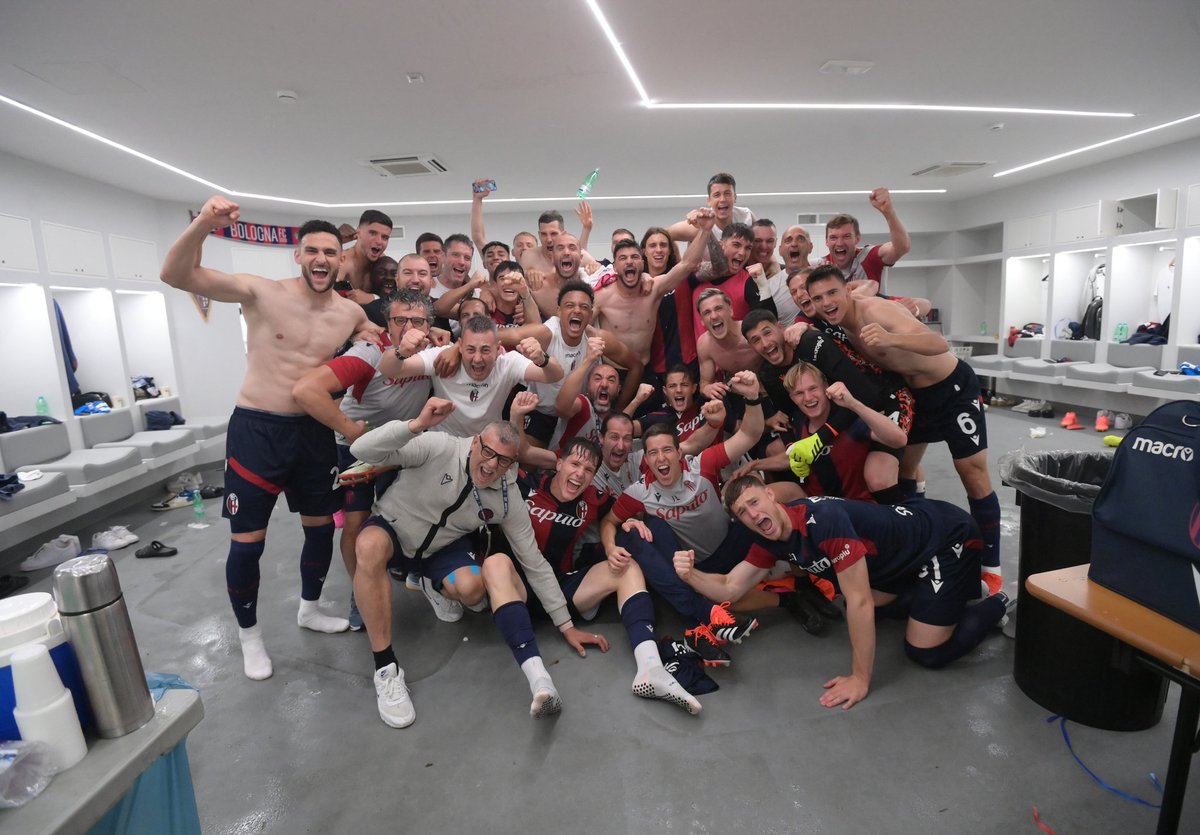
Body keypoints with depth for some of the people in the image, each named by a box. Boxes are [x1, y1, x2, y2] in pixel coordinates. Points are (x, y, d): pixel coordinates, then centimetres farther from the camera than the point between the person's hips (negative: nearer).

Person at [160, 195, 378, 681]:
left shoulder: (351, 314, 1)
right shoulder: (262, 293, -10)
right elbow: (176, 275, -18)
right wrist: (204, 224, -34)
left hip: (315, 430, 4)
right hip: (256, 428, -4)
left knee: (321, 526, 15)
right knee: (248, 541, 1)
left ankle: (309, 610, 40)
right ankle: (249, 635, 25)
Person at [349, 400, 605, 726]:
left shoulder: (508, 501, -17)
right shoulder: (438, 448, -26)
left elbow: (534, 563, -10)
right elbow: (361, 450, -32)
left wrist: (566, 625, -9)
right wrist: (417, 425, -49)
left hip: (445, 548, 0)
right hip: (392, 527, 0)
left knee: (473, 589, -36)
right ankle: (387, 670, -28)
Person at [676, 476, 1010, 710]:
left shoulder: (823, 519, -36)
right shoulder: (769, 539, -9)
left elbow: (859, 602, -33)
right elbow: (731, 588, -6)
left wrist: (860, 679, -25)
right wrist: (690, 574, -26)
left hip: (949, 536, -8)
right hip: (905, 556, 8)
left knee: (926, 652, -7)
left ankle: (999, 603, 16)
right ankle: (964, 590, 30)